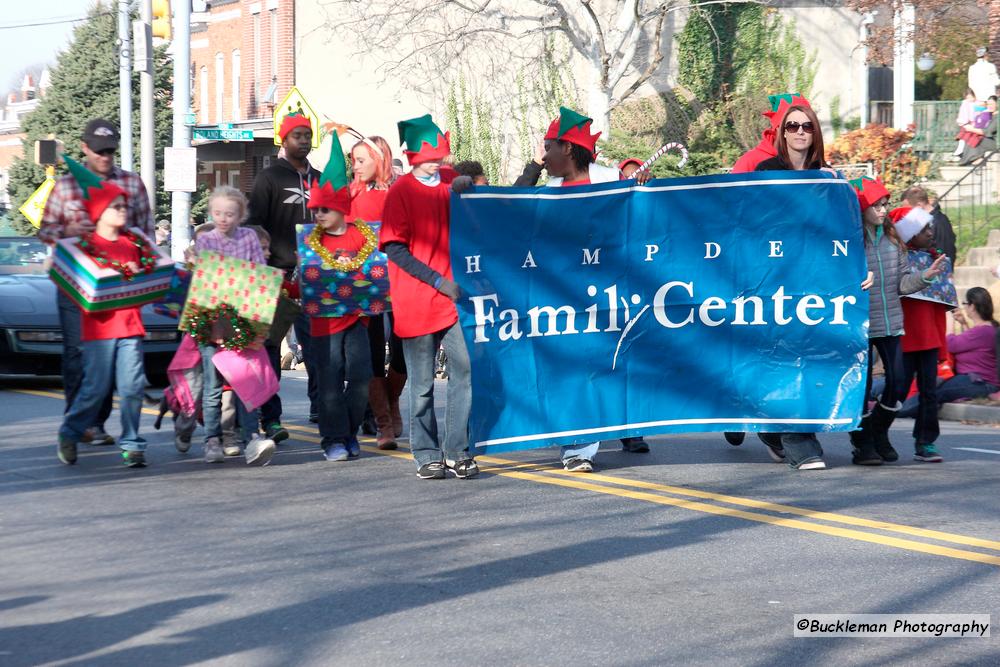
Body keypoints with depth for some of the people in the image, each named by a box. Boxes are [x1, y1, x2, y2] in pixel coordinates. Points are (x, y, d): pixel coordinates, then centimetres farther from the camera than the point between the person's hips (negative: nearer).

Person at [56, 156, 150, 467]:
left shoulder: (134, 243, 13)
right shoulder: (86, 243, 0)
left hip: (130, 322, 4)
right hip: (99, 325, -4)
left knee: (132, 386, -2)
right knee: (96, 387, -3)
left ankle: (131, 444, 5)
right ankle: (69, 434, 16)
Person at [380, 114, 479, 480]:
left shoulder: (451, 187, 11)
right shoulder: (402, 191, -2)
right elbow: (394, 247, -8)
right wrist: (438, 281, -13)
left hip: (453, 298, 4)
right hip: (416, 302, -4)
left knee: (466, 370, -6)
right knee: (422, 384, 3)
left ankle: (456, 452, 2)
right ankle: (427, 456, 13)